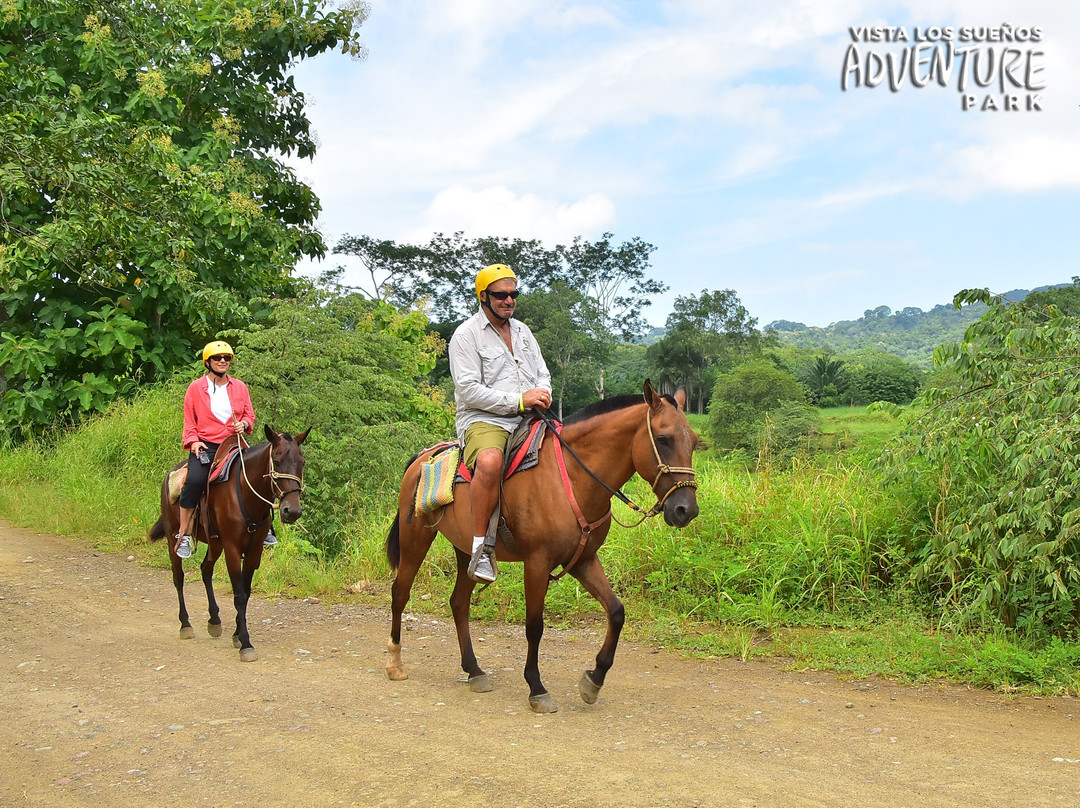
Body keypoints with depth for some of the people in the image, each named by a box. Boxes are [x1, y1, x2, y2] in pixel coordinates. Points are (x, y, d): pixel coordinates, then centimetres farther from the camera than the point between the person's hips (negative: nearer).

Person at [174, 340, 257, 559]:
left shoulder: (240, 387, 12)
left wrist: (244, 424, -6)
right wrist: (193, 441, -8)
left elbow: (250, 415, 16)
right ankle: (184, 534, -20)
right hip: (205, 446, -3)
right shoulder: (196, 388, 6)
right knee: (195, 480, -30)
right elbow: (189, 422, 8)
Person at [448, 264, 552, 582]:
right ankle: (481, 547, -29)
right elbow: (469, 391, -12)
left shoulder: (522, 331, 19)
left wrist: (543, 395, -3)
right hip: (483, 421, -7)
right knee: (490, 461, -39)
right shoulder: (466, 335, -2)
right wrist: (519, 400, -18)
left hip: (527, 422, 7)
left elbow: (543, 374, 22)